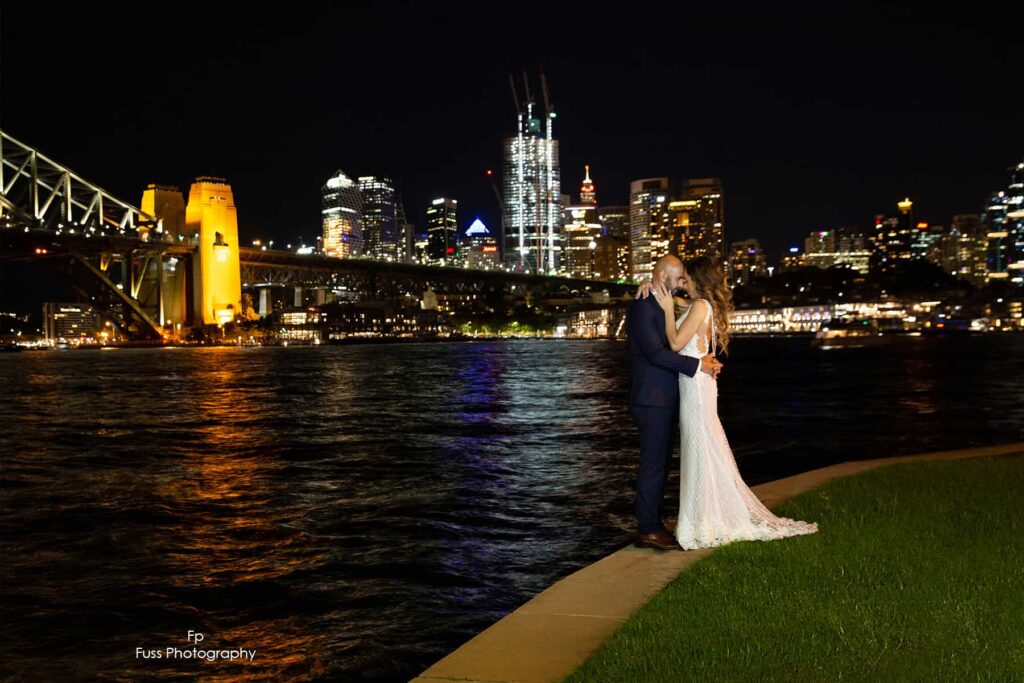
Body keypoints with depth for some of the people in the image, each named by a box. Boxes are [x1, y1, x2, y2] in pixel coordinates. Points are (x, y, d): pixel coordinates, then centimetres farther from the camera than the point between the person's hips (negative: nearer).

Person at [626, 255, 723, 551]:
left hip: (664, 399, 10)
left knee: (659, 464, 14)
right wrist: (697, 365, -19)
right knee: (653, 465, -6)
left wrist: (704, 362, 6)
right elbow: (655, 352, -21)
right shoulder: (642, 306, -14)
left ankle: (653, 523, 21)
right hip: (652, 400, -10)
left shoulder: (660, 306, 17)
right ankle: (647, 531, 0)